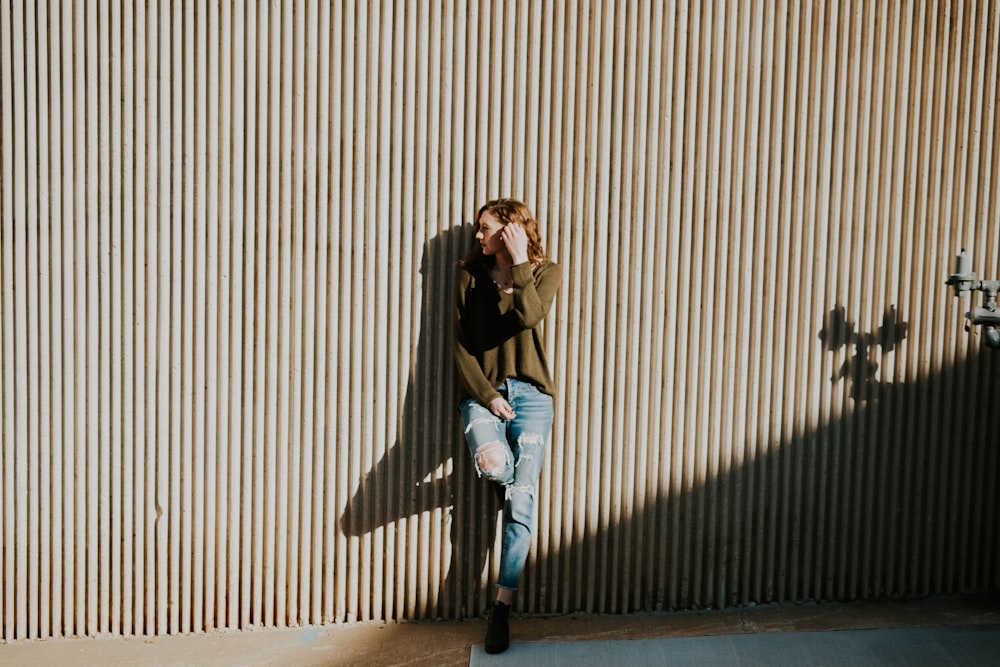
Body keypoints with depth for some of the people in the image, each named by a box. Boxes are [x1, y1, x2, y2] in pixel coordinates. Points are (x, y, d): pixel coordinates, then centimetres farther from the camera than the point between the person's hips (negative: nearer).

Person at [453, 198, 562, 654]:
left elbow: (529, 316, -17)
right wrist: (487, 394, -8)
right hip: (481, 391, 1)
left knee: (521, 504, -7)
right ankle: (506, 475, 9)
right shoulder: (471, 276, 9)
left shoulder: (545, 272, 4)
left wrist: (519, 262, -13)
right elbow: (460, 344, 3)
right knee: (493, 463, -31)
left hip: (530, 394, 0)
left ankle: (502, 607, 6)